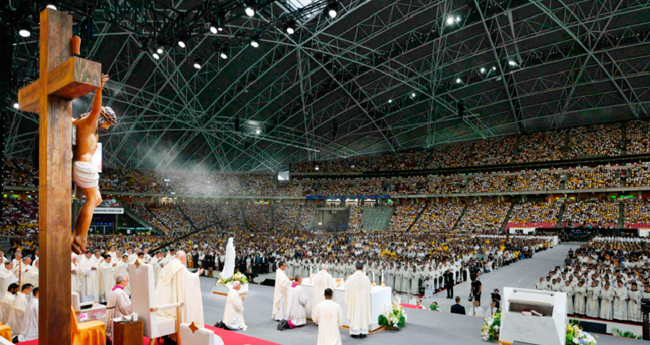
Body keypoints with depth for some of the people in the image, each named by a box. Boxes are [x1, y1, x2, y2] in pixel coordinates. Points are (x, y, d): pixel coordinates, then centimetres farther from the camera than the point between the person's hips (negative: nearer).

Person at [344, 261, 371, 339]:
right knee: (363, 314, 12)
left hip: (354, 300, -2)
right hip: (363, 300, 2)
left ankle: (355, 332, 13)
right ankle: (363, 332, 18)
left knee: (355, 315, 8)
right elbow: (369, 288, 6)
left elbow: (348, 290, -6)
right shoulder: (366, 278, -7)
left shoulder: (351, 278, -13)